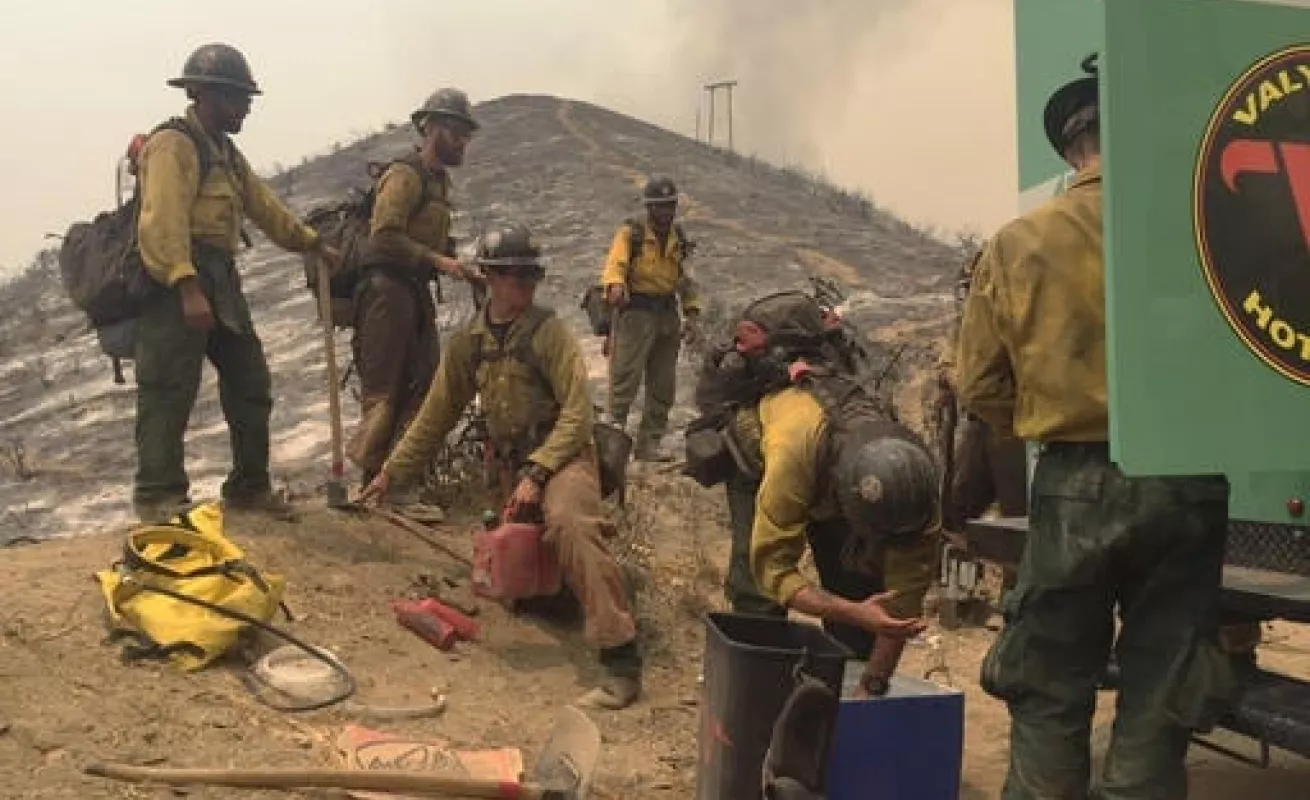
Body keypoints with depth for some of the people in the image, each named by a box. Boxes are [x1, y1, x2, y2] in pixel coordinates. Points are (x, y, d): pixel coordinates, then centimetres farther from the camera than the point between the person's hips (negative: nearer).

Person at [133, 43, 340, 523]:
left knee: (251, 386, 13)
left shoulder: (225, 152, 21)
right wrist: (187, 288, -31)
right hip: (177, 284, -10)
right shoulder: (174, 145, -10)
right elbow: (163, 222, -22)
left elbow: (264, 206, 30)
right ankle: (158, 501, 0)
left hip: (220, 282, 10)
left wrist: (313, 244, 32)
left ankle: (248, 488, 24)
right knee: (169, 393, -7)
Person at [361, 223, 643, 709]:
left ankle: (621, 661, -38)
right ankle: (602, 573, 41)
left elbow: (578, 411, -15)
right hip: (512, 465, 7)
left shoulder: (549, 331, -9)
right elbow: (435, 418, 16)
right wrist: (390, 474, 18)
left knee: (568, 524, -39)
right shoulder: (467, 344, 6)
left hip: (563, 455, -6)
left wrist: (538, 473, -22)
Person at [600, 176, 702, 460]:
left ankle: (648, 446, 18)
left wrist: (692, 314, 10)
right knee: (625, 381, -11)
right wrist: (615, 285, -42)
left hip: (668, 316, 6)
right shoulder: (631, 233, -5)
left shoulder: (677, 238, 14)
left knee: (663, 388, 9)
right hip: (636, 313, -6)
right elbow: (615, 265, -20)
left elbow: (685, 280, 21)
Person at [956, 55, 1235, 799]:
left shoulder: (1019, 244, -3)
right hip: (1187, 482, 1)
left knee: (1048, 697, 12)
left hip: (1080, 486, 0)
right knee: (1159, 702, 12)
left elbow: (980, 385, 1)